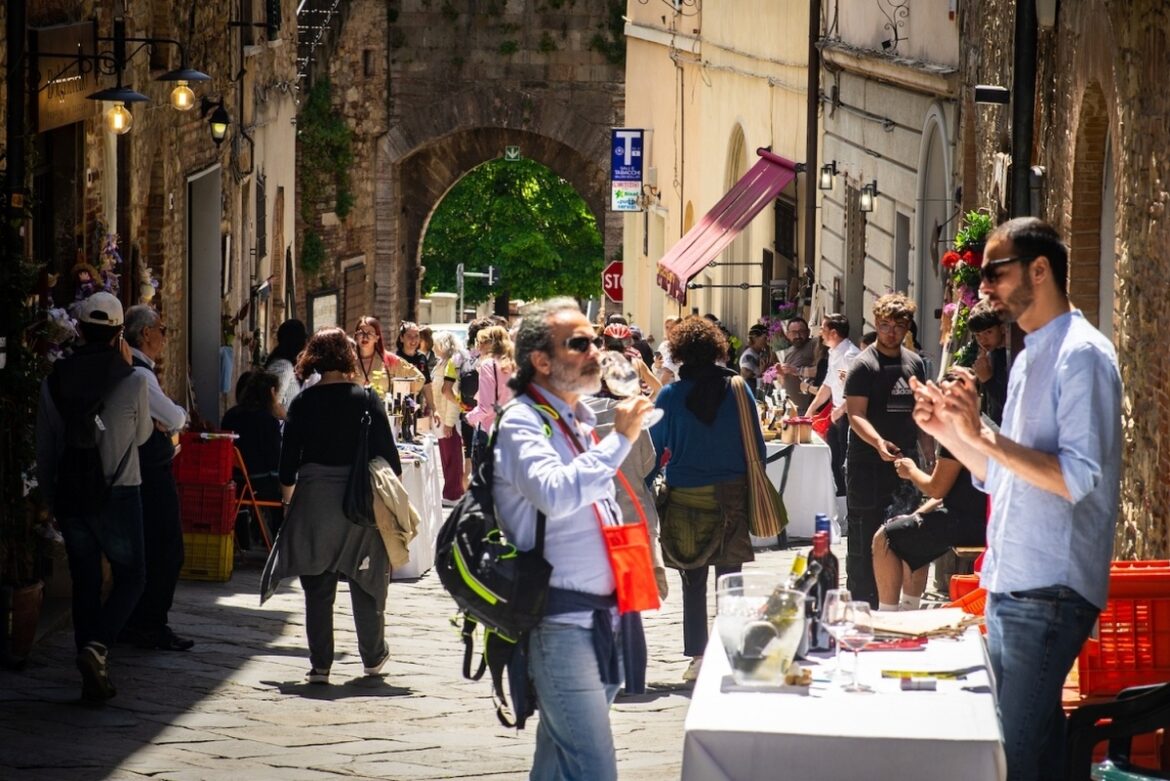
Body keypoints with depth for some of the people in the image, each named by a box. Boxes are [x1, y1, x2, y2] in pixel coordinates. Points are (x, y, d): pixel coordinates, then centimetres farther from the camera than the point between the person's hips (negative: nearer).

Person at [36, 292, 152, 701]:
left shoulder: (54, 382, -1)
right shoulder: (133, 381, -10)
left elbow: (43, 448, 5)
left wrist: (50, 498, 16)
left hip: (69, 495, 3)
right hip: (118, 494, -3)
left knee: (85, 582, 11)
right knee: (130, 576, 10)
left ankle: (93, 676, 11)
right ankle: (97, 646, -14)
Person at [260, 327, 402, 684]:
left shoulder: (302, 403, -2)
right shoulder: (366, 400, -5)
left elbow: (288, 458, 0)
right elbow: (388, 453, -4)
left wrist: (288, 500, 13)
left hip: (314, 499, 0)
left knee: (317, 587, 6)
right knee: (366, 582, 14)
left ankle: (320, 665, 6)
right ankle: (373, 657, 25)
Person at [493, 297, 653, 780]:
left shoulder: (580, 421, 16)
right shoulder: (522, 425, -10)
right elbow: (555, 494, -29)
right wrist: (618, 440, -23)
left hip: (601, 611, 9)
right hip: (560, 618, -9)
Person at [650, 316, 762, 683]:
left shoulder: (670, 395, -5)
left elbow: (655, 450, -2)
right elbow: (756, 446, 2)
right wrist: (753, 488, 13)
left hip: (686, 498, -1)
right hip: (731, 496, 1)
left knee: (693, 582, 6)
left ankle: (697, 656, 5)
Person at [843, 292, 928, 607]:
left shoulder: (914, 362, 13)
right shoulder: (864, 365, -6)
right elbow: (856, 415, -14)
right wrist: (878, 443, -31)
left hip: (904, 461, 6)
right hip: (868, 463, -6)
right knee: (864, 539, -4)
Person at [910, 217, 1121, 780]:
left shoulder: (1081, 355, -13)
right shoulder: (1029, 358, 17)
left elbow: (1077, 478, -23)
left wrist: (982, 437, -24)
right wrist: (948, 432, 10)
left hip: (1050, 592, -10)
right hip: (1009, 586, 10)